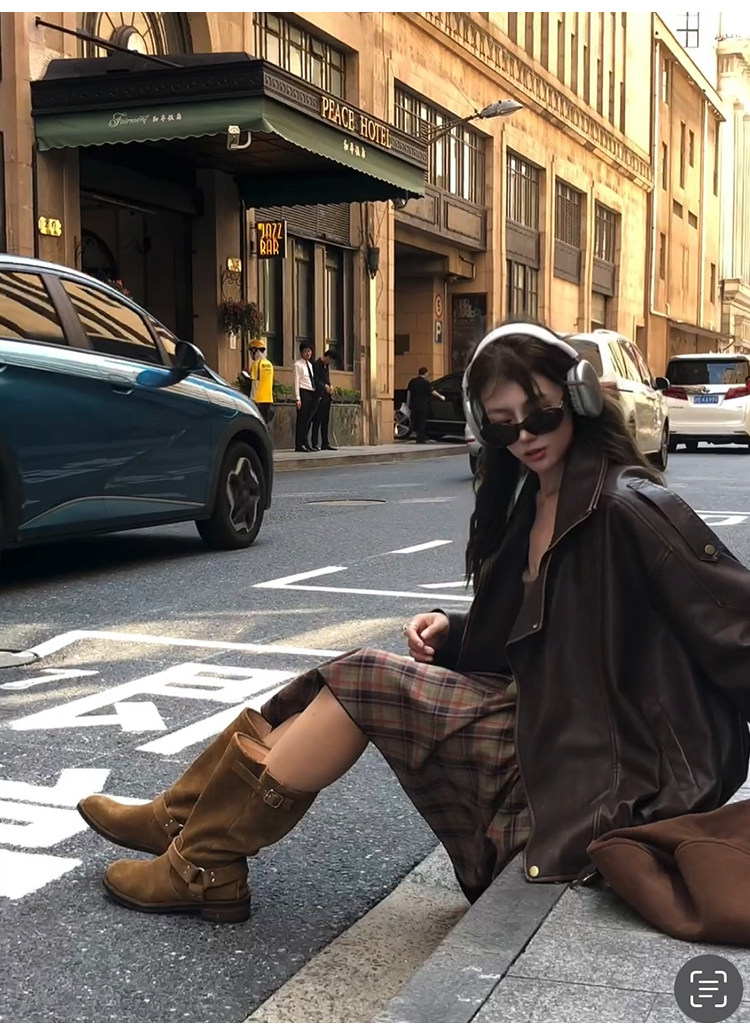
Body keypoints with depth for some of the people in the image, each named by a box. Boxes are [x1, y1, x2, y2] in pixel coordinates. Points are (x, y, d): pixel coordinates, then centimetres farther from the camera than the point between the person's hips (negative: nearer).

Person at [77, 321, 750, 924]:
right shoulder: (528, 507, 8)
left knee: (360, 683, -14)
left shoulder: (629, 507, -18)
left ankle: (204, 868, 1)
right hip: (544, 722, 8)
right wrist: (455, 635, -2)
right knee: (350, 684, -2)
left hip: (594, 773, -8)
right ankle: (185, 822, 10)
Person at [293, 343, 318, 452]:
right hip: (303, 392, -7)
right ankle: (299, 445, -2)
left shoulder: (310, 364, 18)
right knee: (301, 419, -5)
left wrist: (316, 394, 12)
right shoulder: (298, 365, -4)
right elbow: (296, 381, -9)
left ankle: (306, 443, 15)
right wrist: (298, 398, -15)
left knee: (308, 419, 9)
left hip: (312, 393, 7)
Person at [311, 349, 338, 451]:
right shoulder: (317, 364, -9)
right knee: (317, 421, -6)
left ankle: (325, 443, 13)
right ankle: (315, 444, -4)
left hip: (326, 396, 9)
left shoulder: (326, 365, 18)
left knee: (325, 421, 10)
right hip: (319, 396, -9)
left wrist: (330, 387, 5)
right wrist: (325, 386, -24)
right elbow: (316, 380, -16)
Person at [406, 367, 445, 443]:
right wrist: (441, 397, 5)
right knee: (422, 422, 1)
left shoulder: (412, 381, 6)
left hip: (413, 405, 5)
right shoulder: (425, 382, -9)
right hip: (422, 405, -5)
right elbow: (432, 392, -7)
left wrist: (408, 403, 14)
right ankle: (420, 439, 0)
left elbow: (408, 392, 8)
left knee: (414, 420, 15)